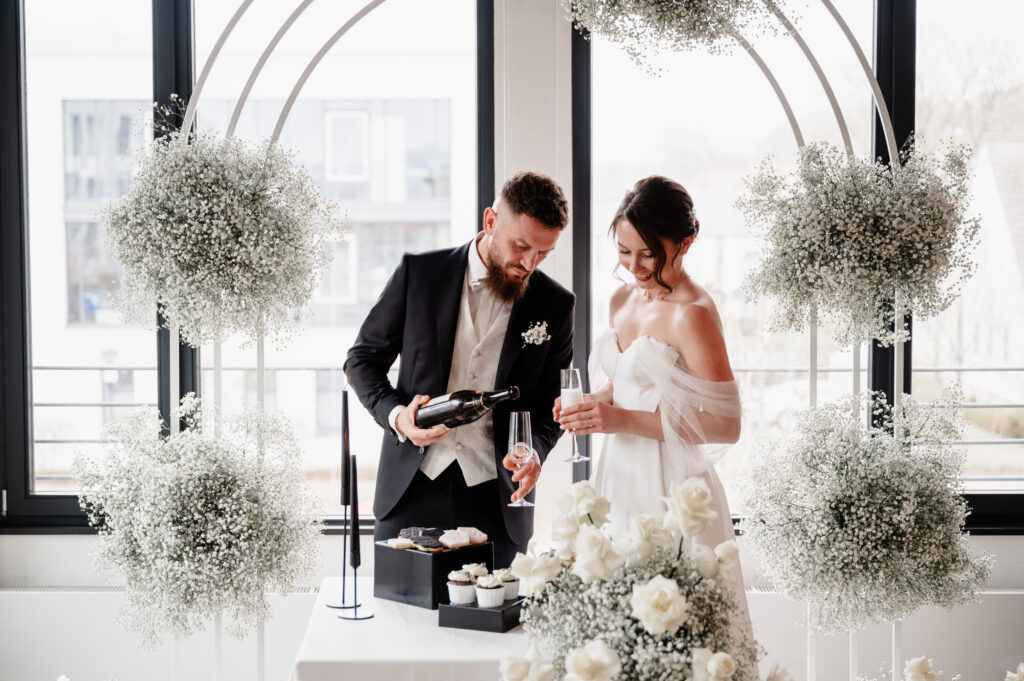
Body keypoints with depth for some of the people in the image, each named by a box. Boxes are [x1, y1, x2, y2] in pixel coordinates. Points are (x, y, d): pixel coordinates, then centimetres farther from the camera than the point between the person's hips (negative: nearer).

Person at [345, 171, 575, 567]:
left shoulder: (554, 306, 3)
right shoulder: (419, 273, 0)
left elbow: (551, 404, 8)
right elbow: (362, 360, 6)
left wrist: (533, 450, -13)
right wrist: (396, 414, -12)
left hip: (496, 500, 1)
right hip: (413, 488, 0)